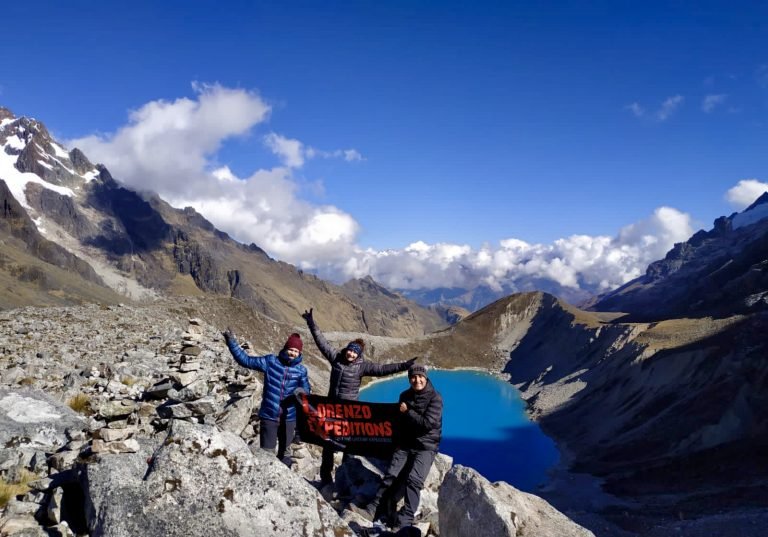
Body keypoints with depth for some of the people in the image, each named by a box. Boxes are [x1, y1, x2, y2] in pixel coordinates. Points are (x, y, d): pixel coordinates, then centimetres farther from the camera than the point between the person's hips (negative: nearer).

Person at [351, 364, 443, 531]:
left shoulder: (435, 397, -8)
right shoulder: (405, 396, 10)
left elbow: (428, 423, -17)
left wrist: (407, 412, -11)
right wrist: (398, 440, 9)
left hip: (426, 447, -5)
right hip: (405, 444, 5)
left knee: (414, 479, -22)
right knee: (391, 475, -12)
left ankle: (405, 521, -22)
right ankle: (372, 509, -8)